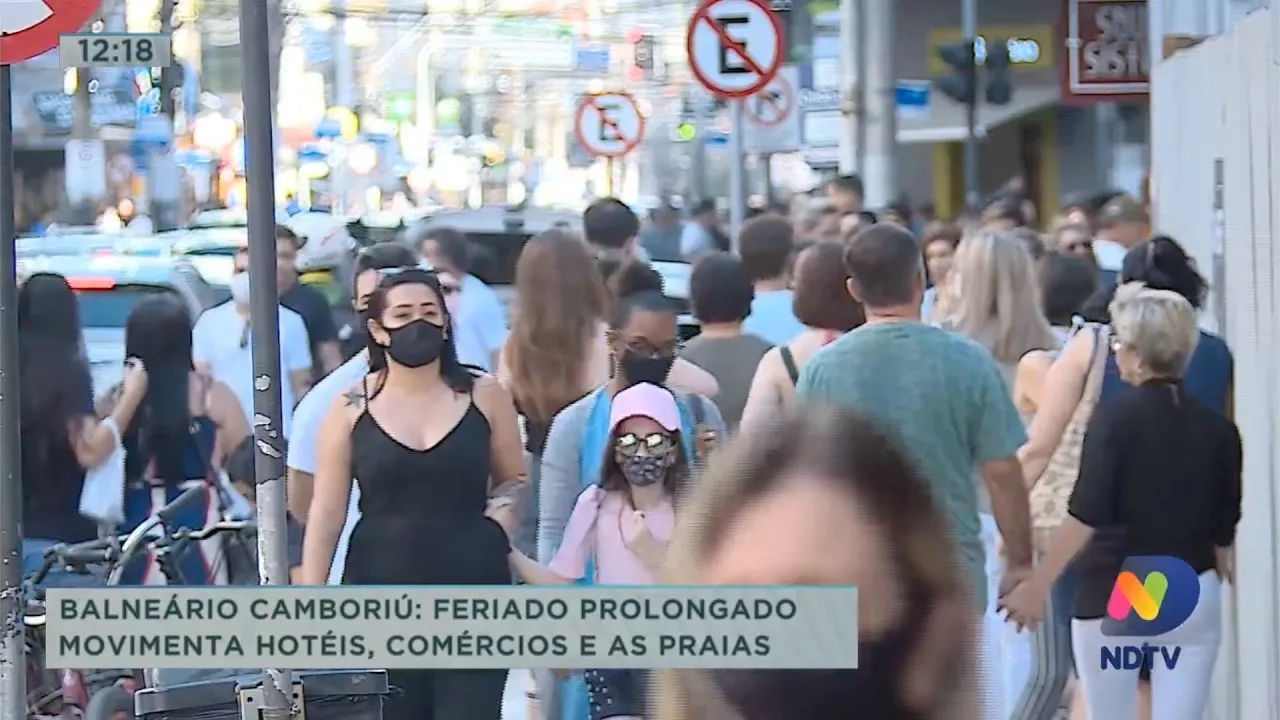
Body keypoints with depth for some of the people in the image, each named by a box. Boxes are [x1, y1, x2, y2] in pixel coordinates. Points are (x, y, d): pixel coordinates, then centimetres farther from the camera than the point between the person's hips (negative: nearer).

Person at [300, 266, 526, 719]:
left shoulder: (483, 397, 4)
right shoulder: (351, 408, 2)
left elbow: (515, 481, 16)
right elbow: (326, 514, 1)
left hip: (472, 591, 0)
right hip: (381, 593, 0)